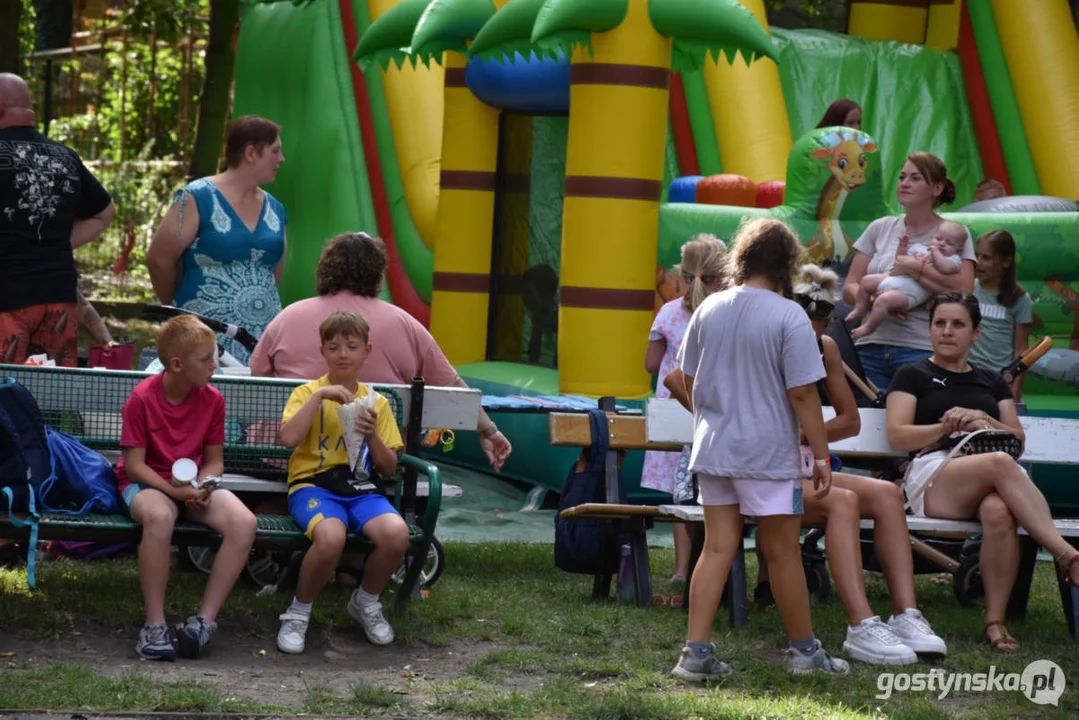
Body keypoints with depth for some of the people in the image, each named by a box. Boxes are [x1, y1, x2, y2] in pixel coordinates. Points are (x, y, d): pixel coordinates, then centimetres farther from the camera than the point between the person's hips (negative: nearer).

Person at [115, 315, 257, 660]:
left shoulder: (212, 399, 0)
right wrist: (174, 491, -25)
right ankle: (155, 625, -33)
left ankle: (205, 620, -25)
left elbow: (214, 461, 8)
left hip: (195, 485, 4)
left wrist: (201, 487, -15)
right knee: (159, 516, -42)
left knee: (244, 522, -27)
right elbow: (134, 464, -12)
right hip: (146, 483, -4)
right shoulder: (142, 398, -12)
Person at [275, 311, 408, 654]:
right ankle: (299, 612, -10)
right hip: (313, 485, -3)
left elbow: (389, 469, 12)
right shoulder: (308, 393, 6)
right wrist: (320, 395, -14)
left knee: (396, 534, -30)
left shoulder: (377, 403, 15)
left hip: (362, 489, 3)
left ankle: (366, 602, 2)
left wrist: (373, 436, -7)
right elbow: (289, 438, -14)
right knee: (331, 536, -38)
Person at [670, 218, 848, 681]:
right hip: (767, 452, -5)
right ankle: (804, 651, 19)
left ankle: (696, 652, 2)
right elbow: (803, 393, -14)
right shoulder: (788, 317, -12)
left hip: (713, 449, 5)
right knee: (783, 552, 6)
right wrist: (821, 456, -7)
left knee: (717, 547, 8)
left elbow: (689, 380, 14)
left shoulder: (709, 309, 5)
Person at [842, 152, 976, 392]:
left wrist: (914, 267, -12)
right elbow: (849, 288, 9)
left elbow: (964, 290, -12)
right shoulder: (880, 229, 14)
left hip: (921, 351, -4)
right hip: (872, 347, 4)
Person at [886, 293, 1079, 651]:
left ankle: (995, 621, -35)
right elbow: (897, 436, 4)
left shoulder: (992, 382, 28)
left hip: (991, 484, 3)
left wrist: (986, 422, -3)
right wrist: (948, 427, -10)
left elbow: (1018, 440, 18)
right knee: (1000, 463, -38)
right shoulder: (913, 376, 18)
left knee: (999, 513, -39)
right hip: (933, 479, -3)